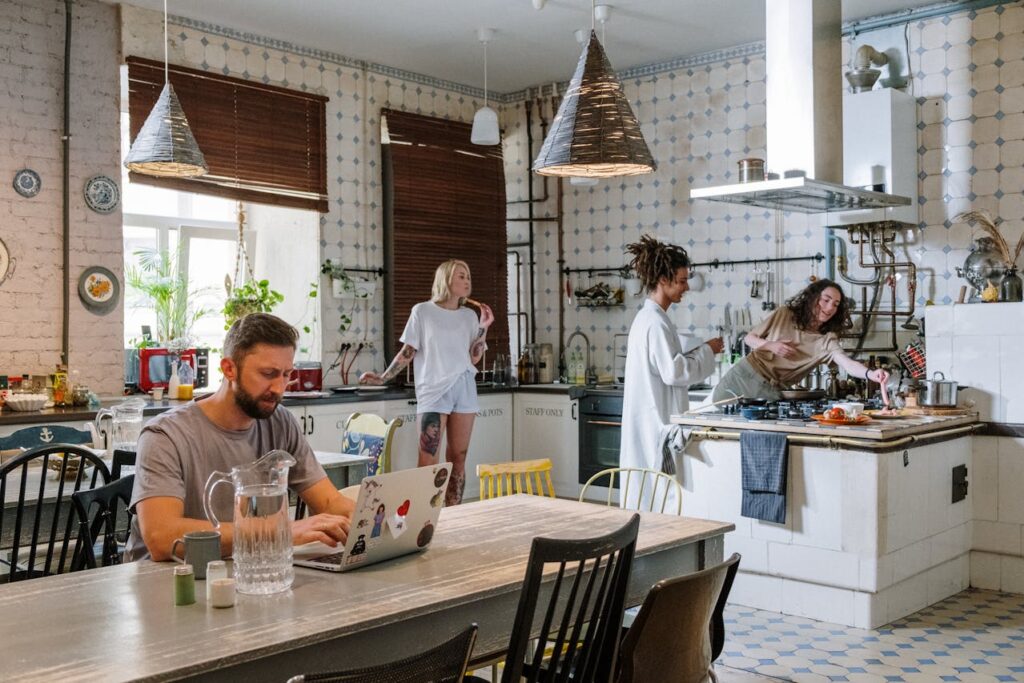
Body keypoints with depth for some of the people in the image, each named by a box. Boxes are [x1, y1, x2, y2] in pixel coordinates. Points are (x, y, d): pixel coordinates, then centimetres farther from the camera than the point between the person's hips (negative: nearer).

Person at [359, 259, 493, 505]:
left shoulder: (469, 315, 11)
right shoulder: (423, 311, 2)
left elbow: (474, 358, 9)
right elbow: (408, 351, 4)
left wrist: (483, 328, 0)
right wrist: (382, 378, -3)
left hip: (464, 388, 4)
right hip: (434, 391, -4)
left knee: (458, 457, 4)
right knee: (428, 460, -11)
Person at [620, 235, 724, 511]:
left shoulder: (647, 317, 14)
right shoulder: (657, 322, -17)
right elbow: (673, 372, -21)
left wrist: (700, 353, 12)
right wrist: (706, 352, -9)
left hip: (648, 419, 10)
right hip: (658, 420, -10)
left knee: (645, 494, 12)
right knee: (662, 496, -5)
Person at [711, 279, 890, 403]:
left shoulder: (827, 340, -7)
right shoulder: (784, 314, -3)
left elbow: (847, 363, -26)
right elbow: (749, 338, 4)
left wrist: (870, 373, -47)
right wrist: (770, 345, -17)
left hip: (771, 392, 0)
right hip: (744, 375, 0)